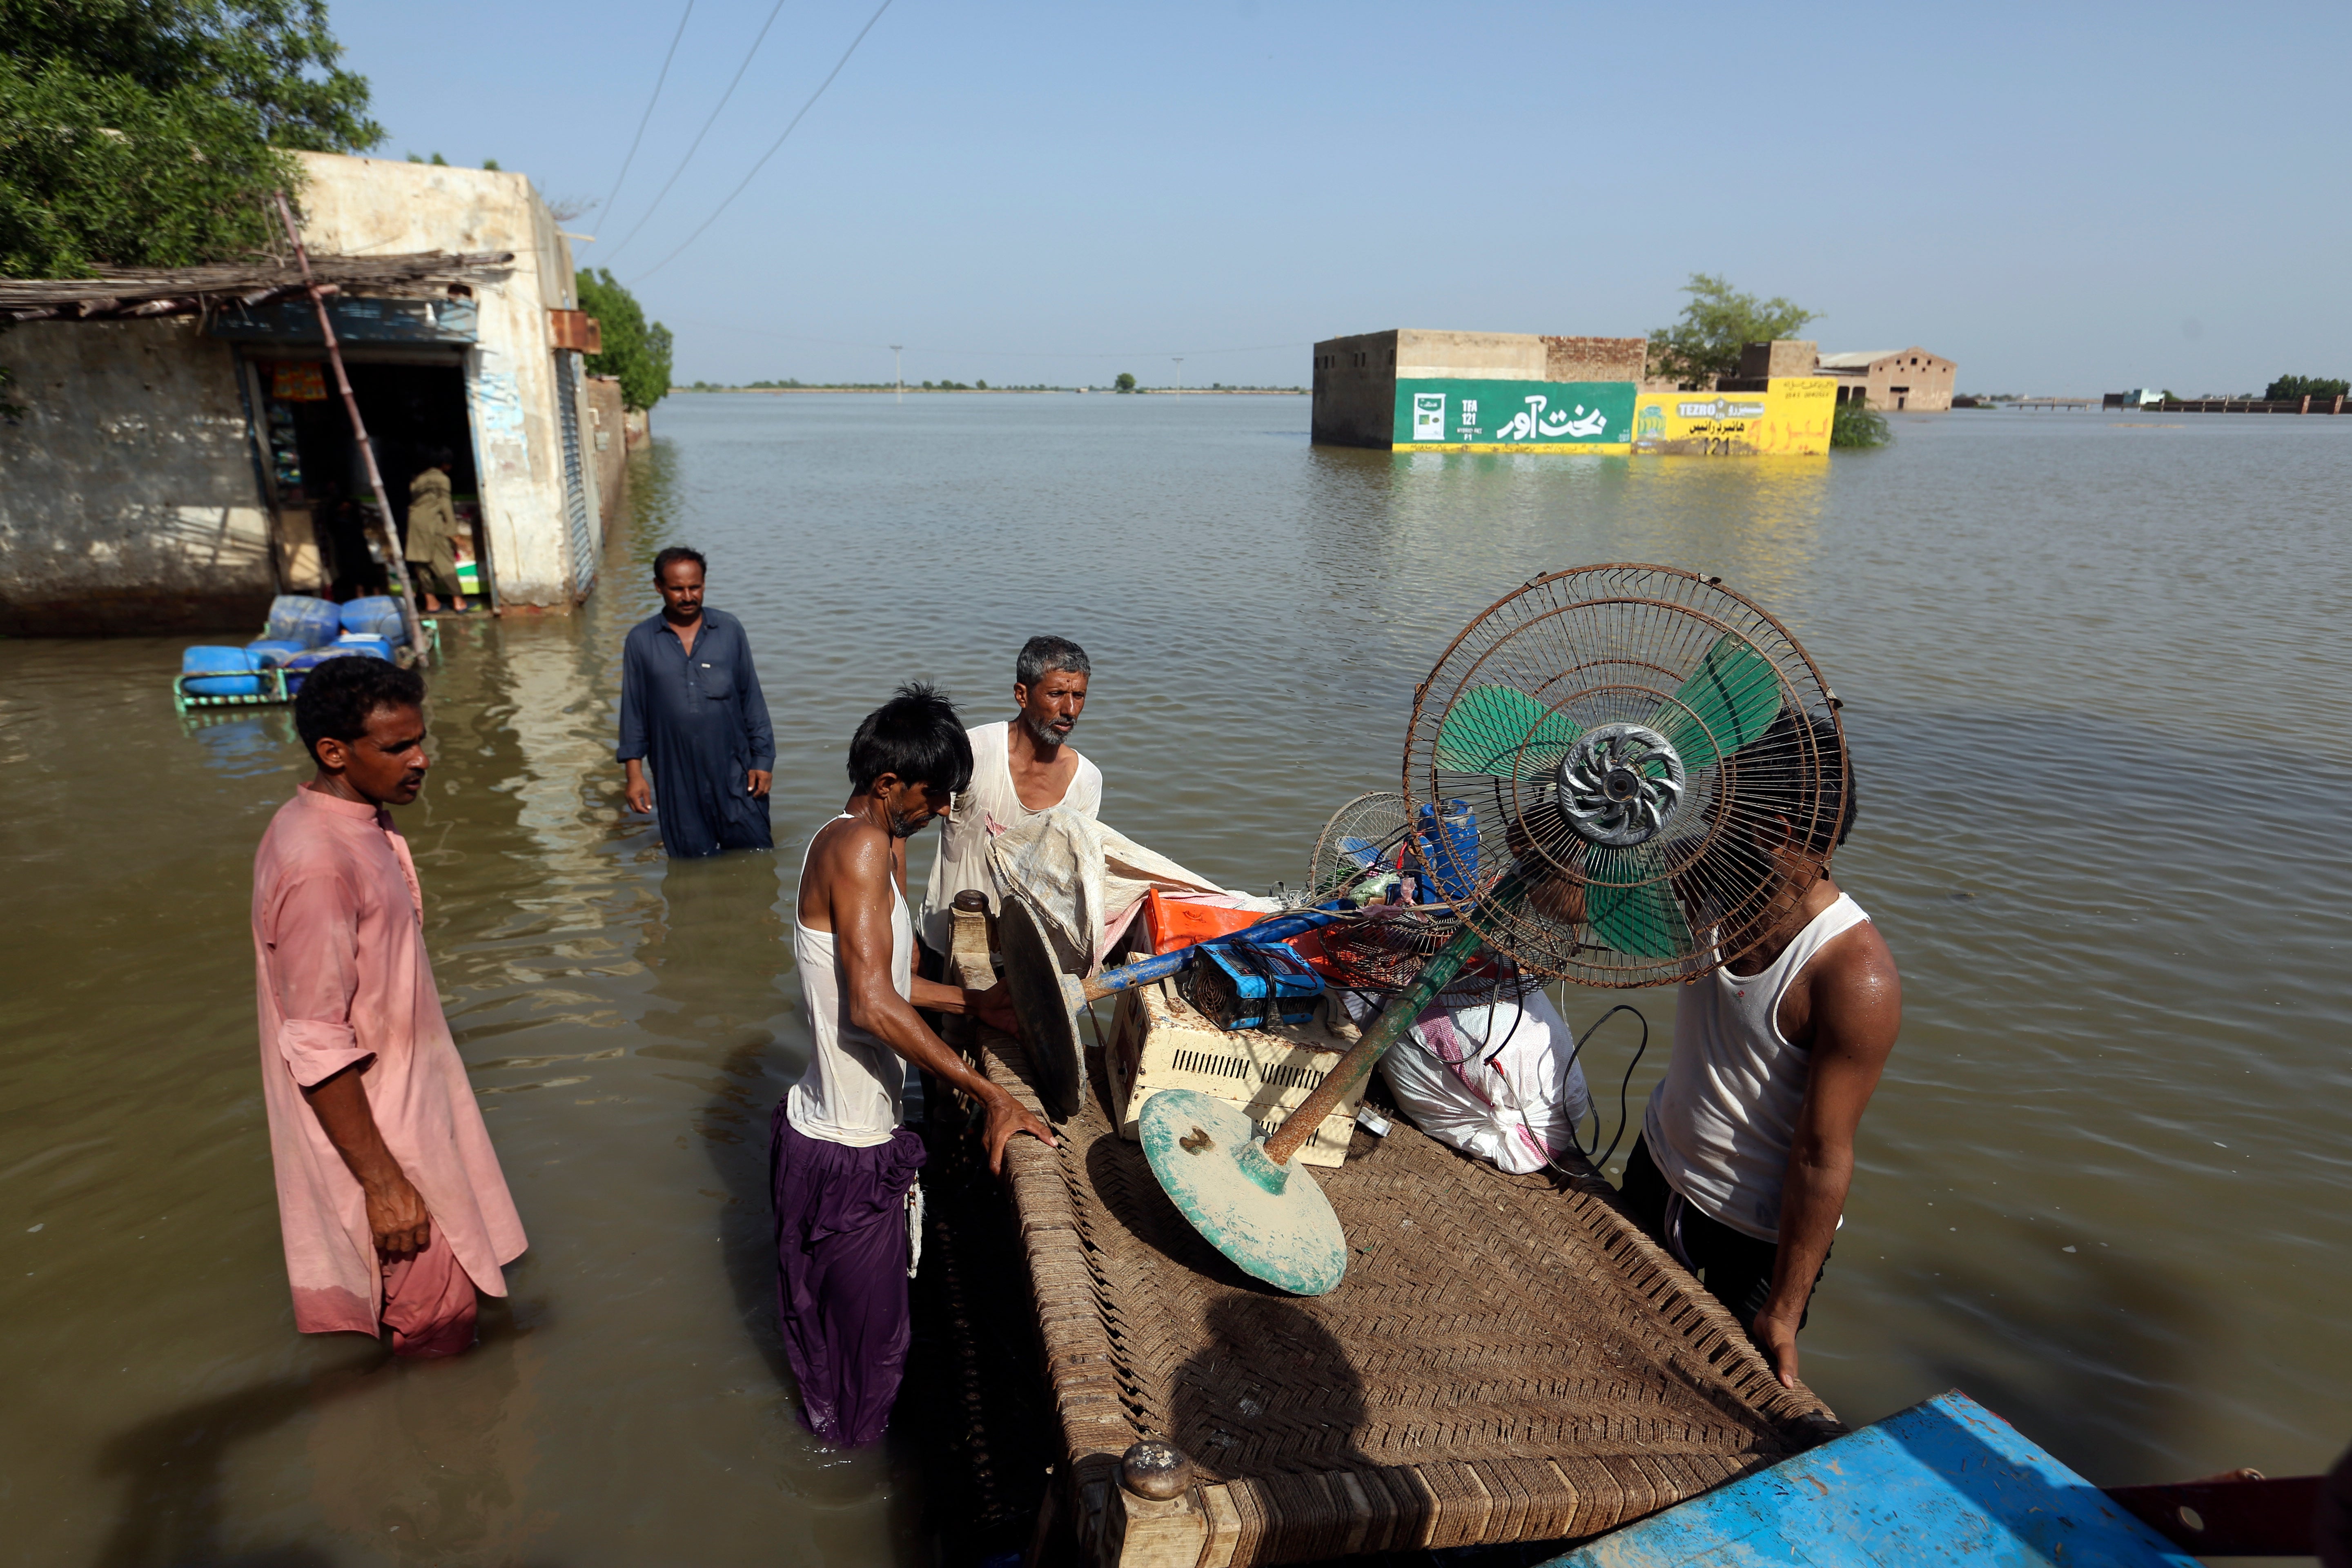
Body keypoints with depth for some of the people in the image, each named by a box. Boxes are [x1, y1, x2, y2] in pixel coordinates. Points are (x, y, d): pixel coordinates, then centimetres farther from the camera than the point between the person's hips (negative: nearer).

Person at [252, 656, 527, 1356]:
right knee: (435, 1332, 5)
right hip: (370, 1129, -9)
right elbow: (317, 1048, -26)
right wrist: (384, 1184, -22)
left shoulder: (354, 824, 3)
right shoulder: (316, 863, -28)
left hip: (405, 1100, 9)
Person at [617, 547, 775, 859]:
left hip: (734, 773, 0)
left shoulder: (729, 629, 1)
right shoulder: (641, 640, 1)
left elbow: (752, 698, 5)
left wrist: (763, 759, 1)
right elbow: (633, 711, 5)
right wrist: (634, 772, 1)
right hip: (677, 777, 0)